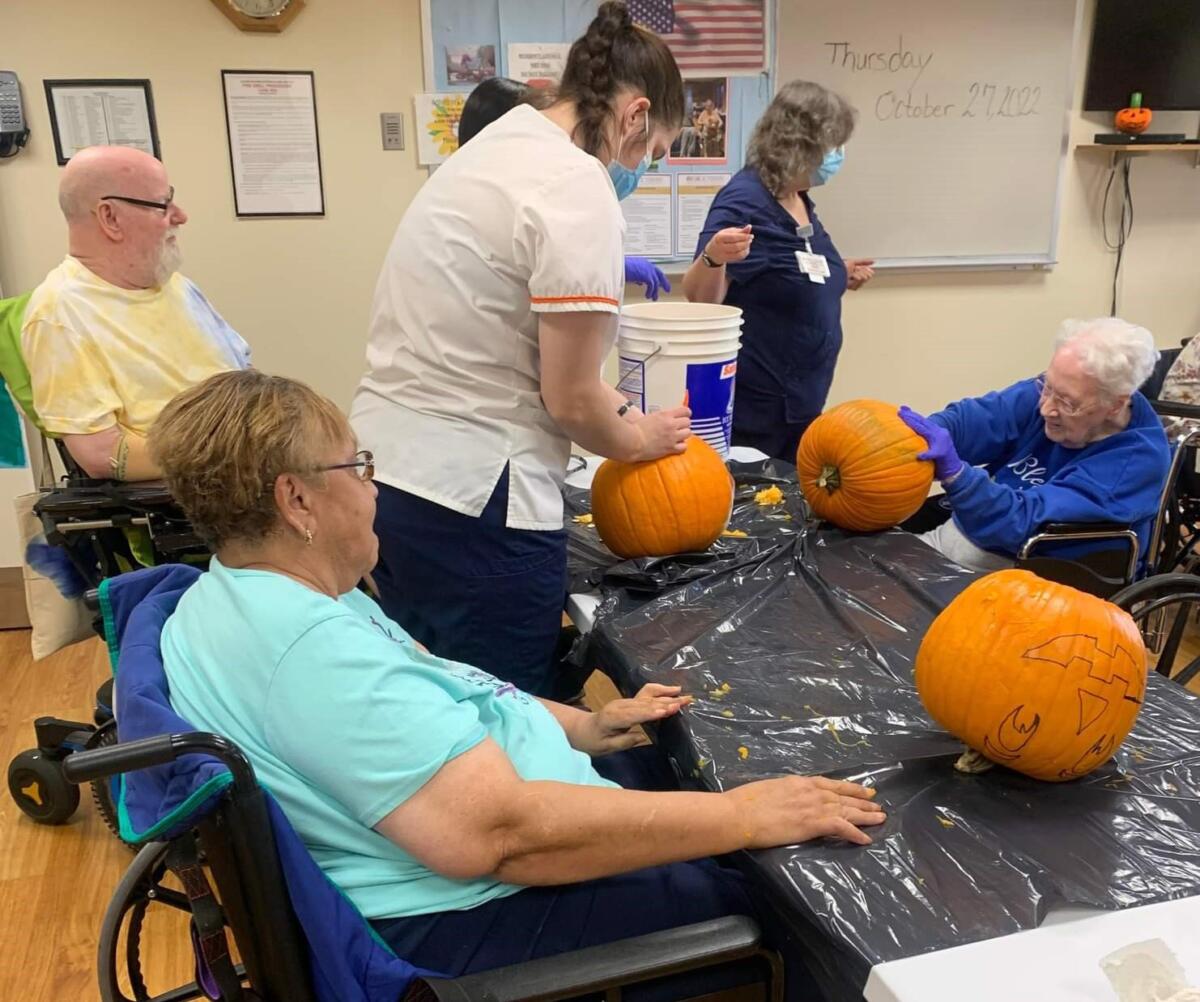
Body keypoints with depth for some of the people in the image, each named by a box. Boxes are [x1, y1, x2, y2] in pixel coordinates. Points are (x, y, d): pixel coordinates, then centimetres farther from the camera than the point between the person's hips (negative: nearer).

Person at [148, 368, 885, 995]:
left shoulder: (255, 596, 5)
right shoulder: (309, 644, -30)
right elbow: (504, 832, -34)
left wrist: (580, 725, 9)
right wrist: (742, 817, -27)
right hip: (470, 915, -10)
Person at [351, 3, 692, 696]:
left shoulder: (494, 147, 15)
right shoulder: (579, 191, -15)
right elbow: (569, 400, -14)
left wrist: (619, 410, 19)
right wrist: (640, 440, 5)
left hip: (384, 474, 9)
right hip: (471, 504, -9)